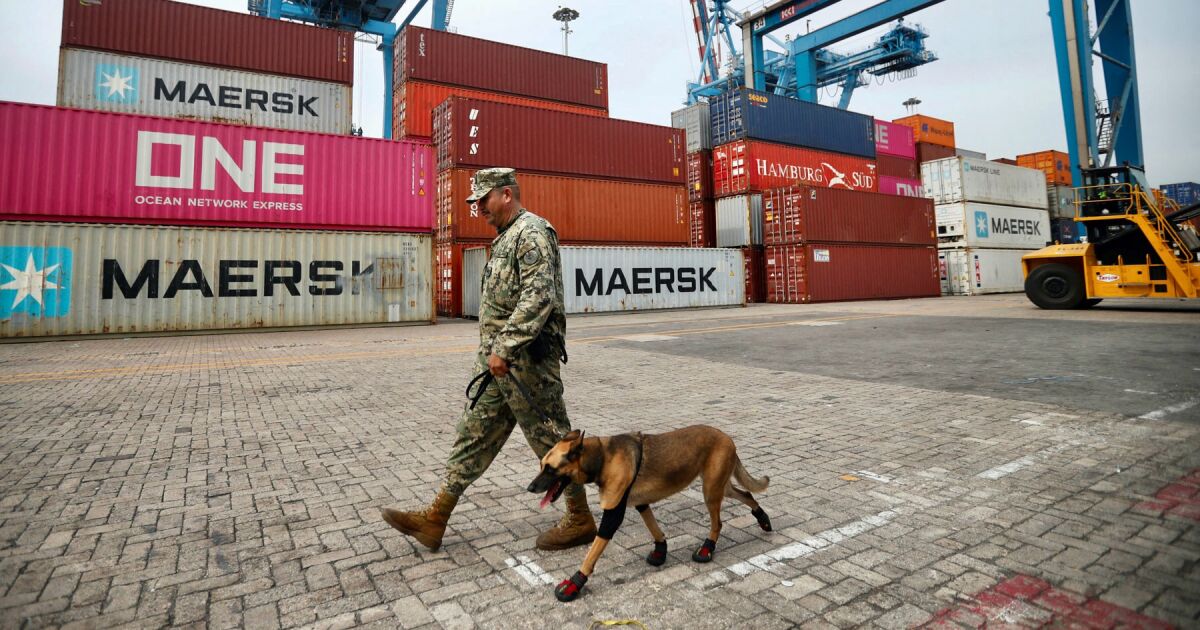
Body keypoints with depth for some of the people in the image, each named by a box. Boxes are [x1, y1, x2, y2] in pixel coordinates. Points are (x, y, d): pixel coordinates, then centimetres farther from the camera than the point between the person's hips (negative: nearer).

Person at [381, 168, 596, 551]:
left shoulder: (532, 232, -13)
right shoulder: (506, 238, 19)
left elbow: (539, 297, -25)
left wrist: (504, 348, -24)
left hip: (526, 360, -10)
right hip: (500, 358, 10)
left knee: (551, 439, 1)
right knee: (475, 434, 12)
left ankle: (580, 520, 18)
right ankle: (435, 520, 21)